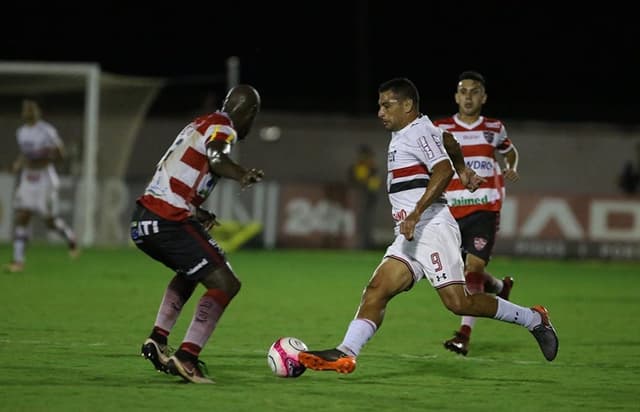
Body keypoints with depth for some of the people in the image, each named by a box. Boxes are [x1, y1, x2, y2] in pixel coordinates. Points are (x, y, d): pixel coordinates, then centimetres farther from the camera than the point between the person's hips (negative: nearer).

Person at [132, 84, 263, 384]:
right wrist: (242, 175, -47)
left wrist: (199, 214, 42)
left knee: (193, 270, 32)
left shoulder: (200, 124, 22)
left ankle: (158, 339, 20)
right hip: (169, 222, -9)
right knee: (225, 284, -7)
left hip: (143, 223, 9)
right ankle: (186, 357, -19)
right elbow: (216, 159, -27)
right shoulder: (222, 127, -3)